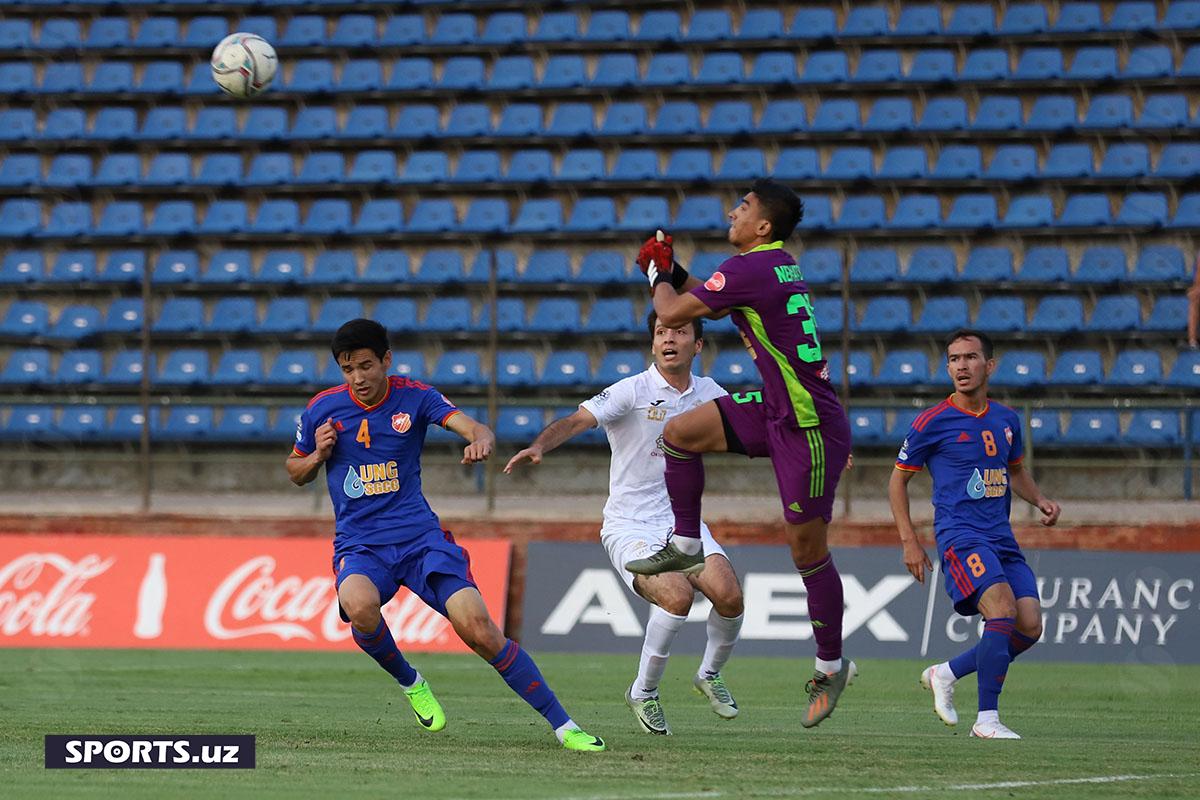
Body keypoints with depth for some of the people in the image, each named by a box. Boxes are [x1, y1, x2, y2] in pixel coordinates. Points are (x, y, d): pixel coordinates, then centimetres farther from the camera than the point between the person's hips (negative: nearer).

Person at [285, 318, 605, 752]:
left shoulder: (415, 397, -1)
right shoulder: (322, 408, 2)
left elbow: (474, 428, -16)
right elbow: (295, 473, 17)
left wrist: (480, 440, -40)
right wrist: (318, 455, -6)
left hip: (420, 537, 0)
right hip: (359, 546, 0)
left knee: (478, 628, -17)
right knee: (360, 606, -35)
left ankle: (563, 725, -7)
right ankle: (409, 683, -3)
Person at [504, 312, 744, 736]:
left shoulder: (709, 394, 6)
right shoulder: (633, 391, -10)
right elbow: (575, 421, -23)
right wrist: (538, 446, -43)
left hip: (684, 522, 5)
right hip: (630, 526, -5)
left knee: (729, 594, -19)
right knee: (677, 596, -29)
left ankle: (710, 674, 12)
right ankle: (643, 693, -5)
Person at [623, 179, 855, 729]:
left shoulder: (749, 270, -19)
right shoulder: (779, 264, 11)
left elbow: (671, 315, -11)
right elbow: (711, 304, 30)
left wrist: (658, 276, 8)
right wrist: (673, 271, 20)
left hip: (811, 427, -10)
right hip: (778, 408, 10)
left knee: (806, 547, 0)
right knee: (681, 432, 4)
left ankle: (831, 666, 12)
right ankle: (686, 544, 18)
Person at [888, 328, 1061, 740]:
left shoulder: (1006, 419, 12)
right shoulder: (932, 422, -4)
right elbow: (898, 479, 5)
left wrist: (1039, 499, 9)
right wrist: (909, 541, -2)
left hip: (1002, 537, 6)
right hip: (960, 535, -6)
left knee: (1030, 626, -6)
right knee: (1003, 608, -27)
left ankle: (945, 674, 14)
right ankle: (986, 718, -20)